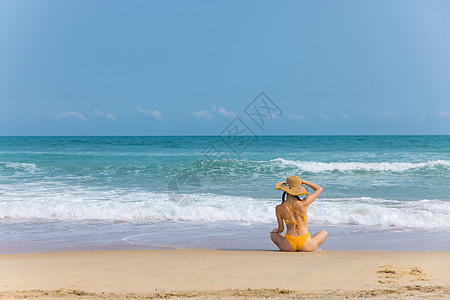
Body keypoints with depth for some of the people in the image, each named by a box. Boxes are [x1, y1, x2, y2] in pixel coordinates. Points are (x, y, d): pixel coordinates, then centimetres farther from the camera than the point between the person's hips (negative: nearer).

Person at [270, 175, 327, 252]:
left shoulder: (279, 208, -7)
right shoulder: (304, 203, -10)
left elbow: (281, 229, 6)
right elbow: (320, 189, 6)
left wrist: (276, 231, 29)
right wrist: (303, 182, 10)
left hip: (289, 245, 1)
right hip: (306, 245, -1)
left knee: (273, 234, 35)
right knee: (324, 232, 30)